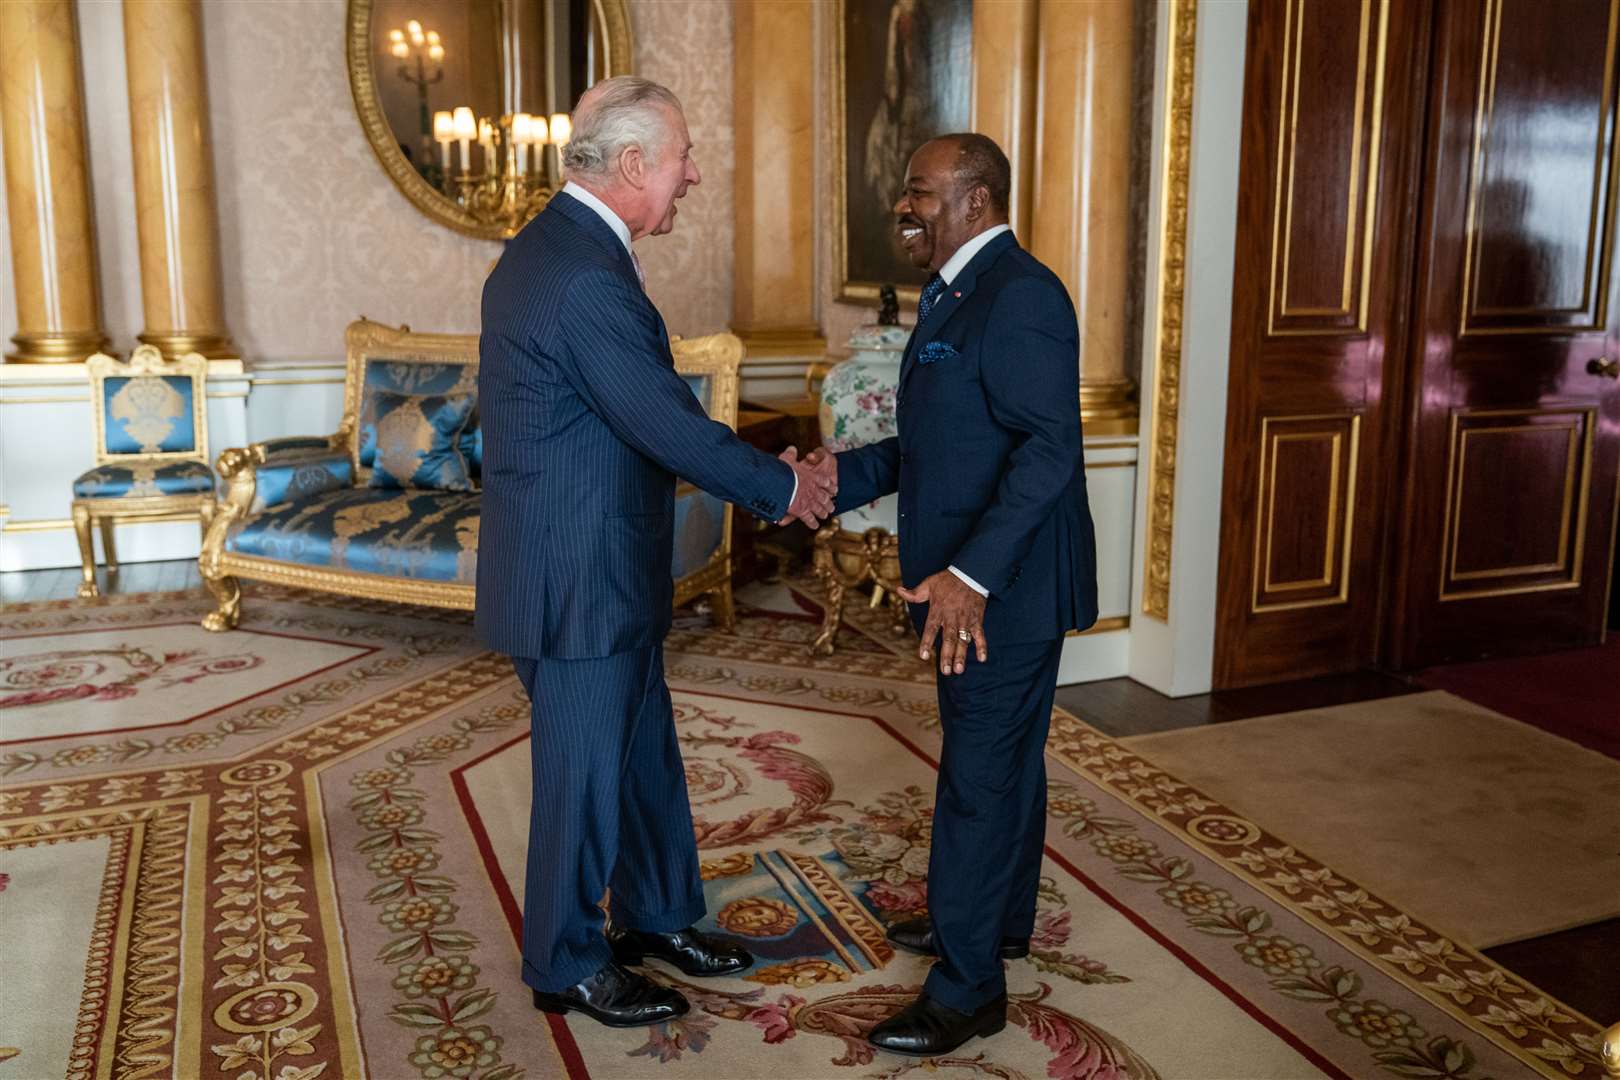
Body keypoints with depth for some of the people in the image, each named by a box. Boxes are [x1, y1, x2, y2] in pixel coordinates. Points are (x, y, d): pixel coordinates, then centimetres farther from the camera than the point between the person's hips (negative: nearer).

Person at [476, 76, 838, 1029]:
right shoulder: (587, 278, -24)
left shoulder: (557, 246, 10)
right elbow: (670, 426, -22)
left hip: (603, 573, 10)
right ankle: (569, 967, 28)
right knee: (585, 774, 8)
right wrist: (781, 486, -7)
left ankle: (657, 917, 40)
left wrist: (767, 468, 9)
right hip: (577, 583, -10)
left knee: (648, 756, 21)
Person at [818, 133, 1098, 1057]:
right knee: (1005, 760, 22)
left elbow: (1049, 447, -27)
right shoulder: (958, 293, 12)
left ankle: (968, 989, 13)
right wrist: (839, 475, 2)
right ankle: (998, 920, 40)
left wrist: (969, 574, -34)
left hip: (1005, 588, -10)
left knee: (979, 777, -1)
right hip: (974, 585, 10)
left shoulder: (1019, 295, -19)